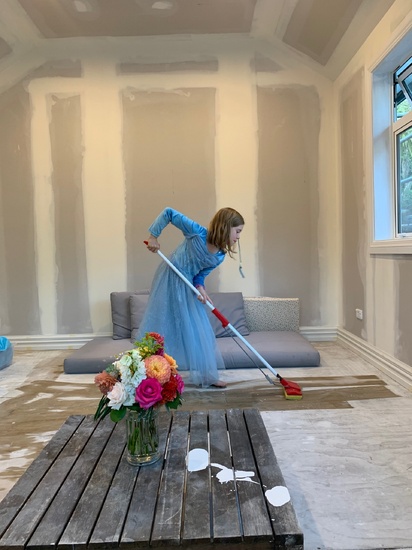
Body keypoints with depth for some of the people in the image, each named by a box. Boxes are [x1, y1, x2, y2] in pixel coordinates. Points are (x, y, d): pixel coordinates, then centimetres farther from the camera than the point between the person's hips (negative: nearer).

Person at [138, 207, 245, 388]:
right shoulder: (197, 232, -24)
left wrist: (200, 287, -19)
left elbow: (200, 274, 2)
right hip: (168, 279, -5)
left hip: (187, 286, 5)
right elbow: (168, 213, -17)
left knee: (199, 330, 6)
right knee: (160, 326, 3)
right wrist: (153, 235, -18)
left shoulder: (219, 257, -7)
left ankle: (205, 375, 20)